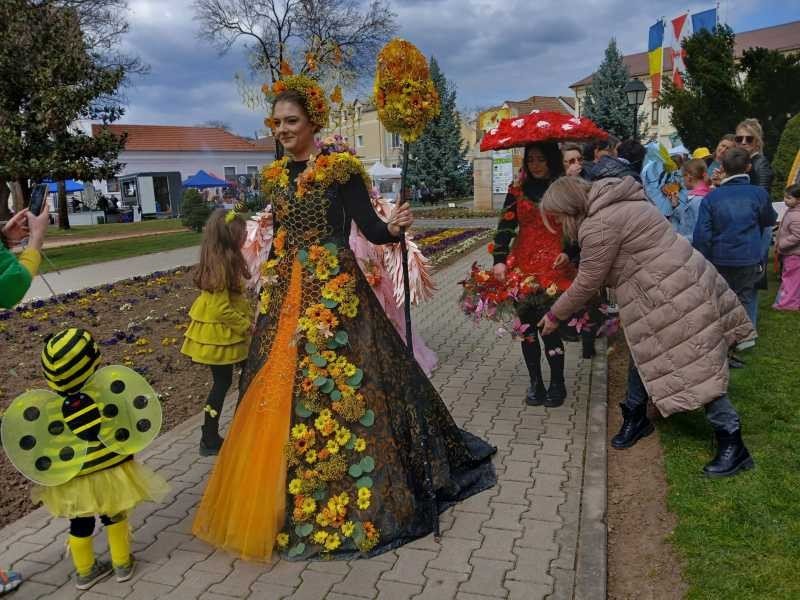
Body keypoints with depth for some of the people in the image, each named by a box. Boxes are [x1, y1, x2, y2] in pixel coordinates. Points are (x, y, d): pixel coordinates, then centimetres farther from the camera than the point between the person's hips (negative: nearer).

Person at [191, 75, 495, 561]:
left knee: (336, 388, -5)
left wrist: (394, 229, -34)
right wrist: (271, 290, 17)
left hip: (334, 291, -6)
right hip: (286, 295, 7)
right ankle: (281, 500, 26)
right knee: (278, 390, 9)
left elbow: (370, 228, -12)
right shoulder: (276, 176, 13)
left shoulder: (341, 168, -6)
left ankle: (346, 499, 12)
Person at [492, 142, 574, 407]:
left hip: (554, 265, -3)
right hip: (523, 265, 3)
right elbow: (505, 226, 0)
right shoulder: (517, 190, 7)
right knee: (527, 323, 7)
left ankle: (557, 383, 14)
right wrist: (499, 260, -12)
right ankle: (535, 382, 21)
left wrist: (568, 253, -15)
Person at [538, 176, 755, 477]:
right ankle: (635, 418, 34)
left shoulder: (599, 225, -21)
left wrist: (554, 315, -2)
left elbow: (587, 283, -14)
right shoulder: (612, 202, 10)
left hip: (674, 296, -11)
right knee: (643, 354, 18)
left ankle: (732, 444, 10)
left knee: (694, 366, -2)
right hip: (672, 286, 11)